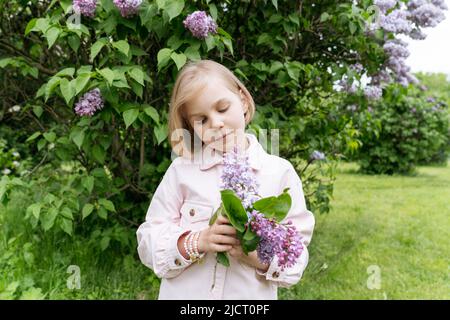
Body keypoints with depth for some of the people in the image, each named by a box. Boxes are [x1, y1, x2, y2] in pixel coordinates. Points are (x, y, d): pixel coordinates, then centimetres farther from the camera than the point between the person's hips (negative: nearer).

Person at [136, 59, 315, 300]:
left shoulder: (280, 173, -7)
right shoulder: (182, 169, -6)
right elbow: (148, 241, -6)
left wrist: (263, 258, -23)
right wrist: (197, 242, -22)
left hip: (251, 295, 0)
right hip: (182, 293, 1)